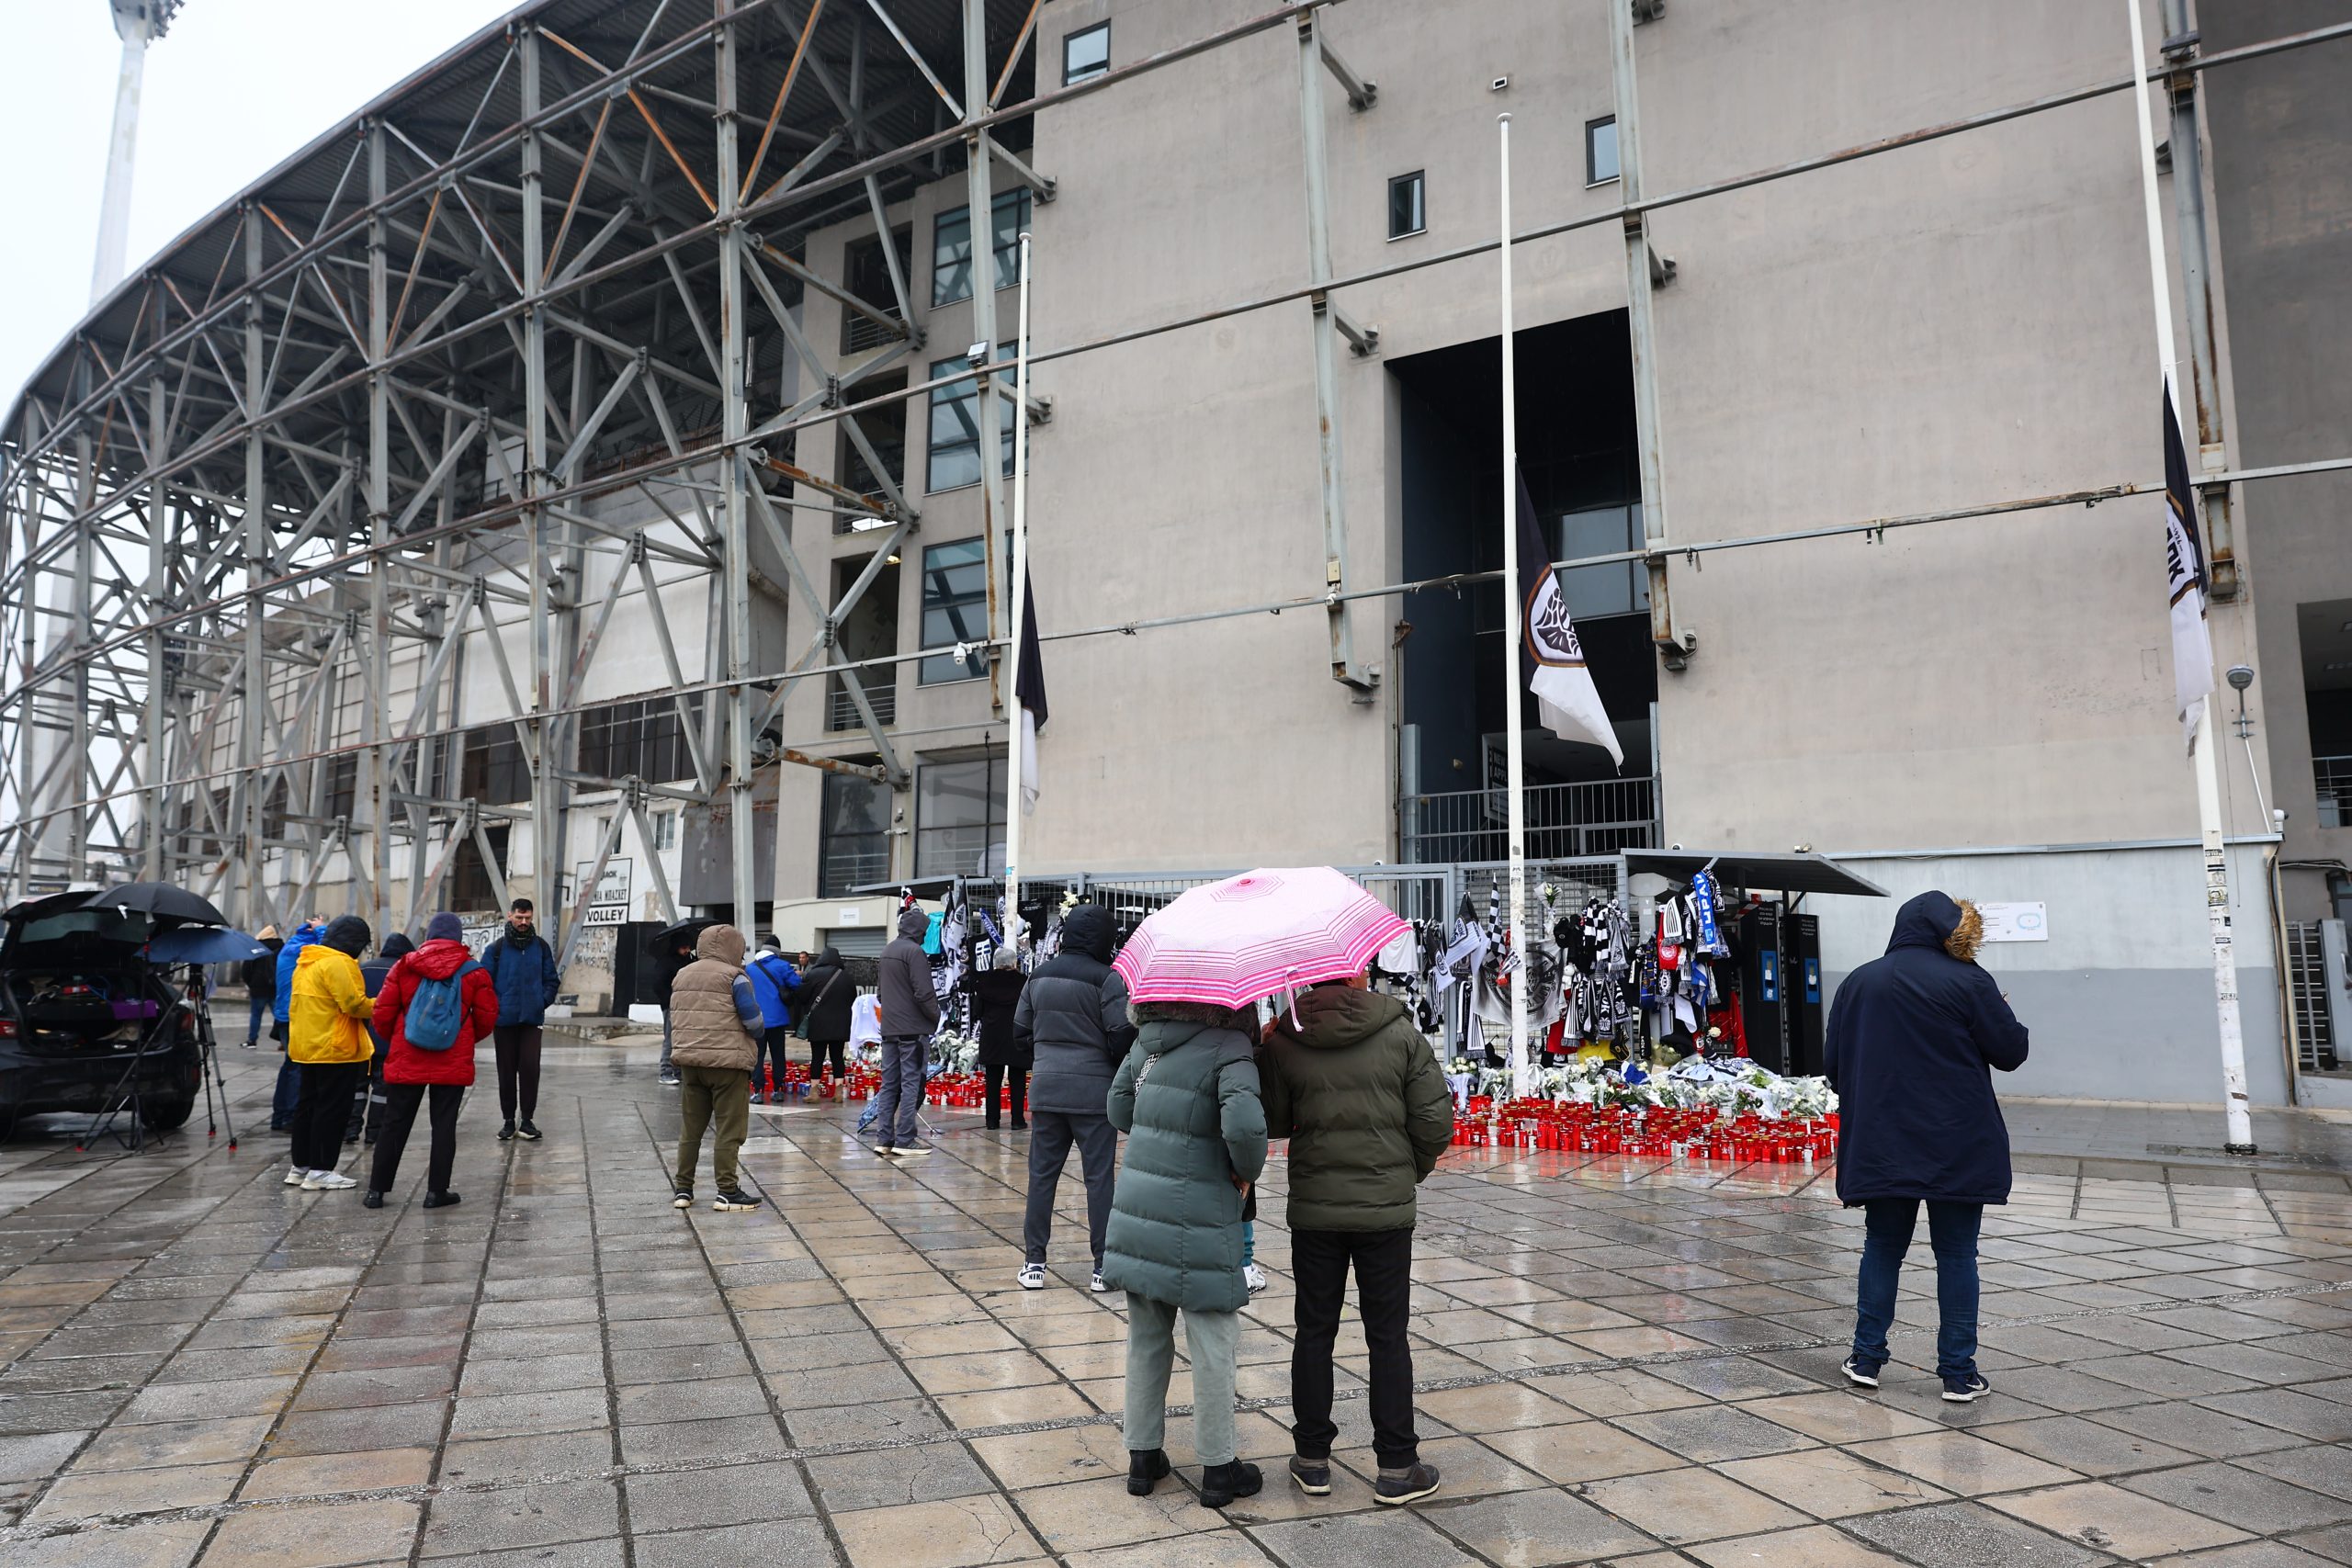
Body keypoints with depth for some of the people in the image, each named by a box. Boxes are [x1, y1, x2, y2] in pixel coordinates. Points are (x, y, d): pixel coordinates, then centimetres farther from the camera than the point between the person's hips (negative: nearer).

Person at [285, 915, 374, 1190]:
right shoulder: (338, 963, -17)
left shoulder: (305, 962, 15)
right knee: (332, 1110, -3)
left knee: (308, 1106, 16)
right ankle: (320, 1171, -1)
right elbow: (354, 1003, -21)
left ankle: (300, 1167, 22)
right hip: (335, 1051, -10)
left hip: (306, 1048, 10)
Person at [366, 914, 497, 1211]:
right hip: (453, 1064, -1)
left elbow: (382, 1013, -1)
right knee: (444, 1125, 6)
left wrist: (392, 1040, 18)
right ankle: (437, 1191, 6)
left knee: (394, 1124, 11)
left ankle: (376, 1190, 14)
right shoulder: (474, 971, -3)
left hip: (406, 1061, 1)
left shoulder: (405, 966, -1)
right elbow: (487, 1018, -2)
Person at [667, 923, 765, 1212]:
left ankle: (683, 1189, 18)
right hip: (728, 1062, -6)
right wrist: (754, 1037, 10)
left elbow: (675, 1015, 18)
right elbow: (752, 1020, -10)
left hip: (689, 1061, 6)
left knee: (690, 1129, 14)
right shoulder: (734, 977, -9)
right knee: (728, 1131, 0)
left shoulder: (682, 975, 12)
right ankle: (727, 1192, 1)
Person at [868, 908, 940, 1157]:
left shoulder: (887, 951, 14)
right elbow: (923, 993, -18)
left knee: (889, 1084, 10)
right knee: (911, 1083, -3)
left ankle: (885, 1139, 11)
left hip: (889, 1028, 8)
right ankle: (905, 1140, -3)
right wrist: (936, 1016, -4)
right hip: (913, 1029, -8)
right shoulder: (914, 952, -13)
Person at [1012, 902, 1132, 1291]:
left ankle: (1034, 1262, 14)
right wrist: (1121, 1069, 4)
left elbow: (1021, 1029, 11)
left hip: (1045, 1087, 5)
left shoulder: (1040, 975, 6)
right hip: (1093, 1091, -5)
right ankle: (1103, 1265, 7)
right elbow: (1121, 1034, -14)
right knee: (1099, 1176, 3)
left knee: (1042, 1174, 10)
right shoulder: (1106, 978, -12)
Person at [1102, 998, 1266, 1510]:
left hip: (1136, 1214, 6)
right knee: (1212, 1346, 9)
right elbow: (1244, 1124, -29)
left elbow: (1118, 1108, 15)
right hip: (1198, 1223, -6)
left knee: (1146, 1339, 18)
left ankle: (1142, 1456, 29)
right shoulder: (1228, 1048, -16)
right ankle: (1218, 1468, 22)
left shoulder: (1147, 1041, 4)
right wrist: (1247, 1169, -10)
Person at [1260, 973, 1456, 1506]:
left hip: (1313, 1210, 1)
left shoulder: (1284, 1042, -5)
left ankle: (1312, 1459, 22)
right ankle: (1396, 1468, 14)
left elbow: (1271, 1123, 0)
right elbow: (1435, 1119, -6)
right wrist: (1410, 1171, 11)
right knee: (1388, 1336, 8)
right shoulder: (1402, 1034, -7)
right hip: (1386, 1209, -1)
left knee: (1314, 1332, 12)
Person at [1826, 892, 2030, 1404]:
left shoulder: (1858, 983, 3)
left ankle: (1866, 1359, 16)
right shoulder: (1968, 983, -10)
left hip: (1880, 1146, 3)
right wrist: (2003, 1012, 16)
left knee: (1882, 1248, 13)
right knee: (1956, 1255, 7)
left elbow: (1832, 1062, 6)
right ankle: (1959, 1374, 11)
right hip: (1958, 1149, -3)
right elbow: (2011, 1053, -4)